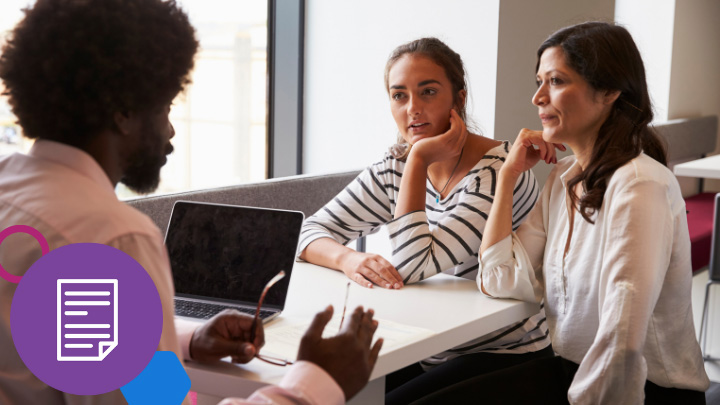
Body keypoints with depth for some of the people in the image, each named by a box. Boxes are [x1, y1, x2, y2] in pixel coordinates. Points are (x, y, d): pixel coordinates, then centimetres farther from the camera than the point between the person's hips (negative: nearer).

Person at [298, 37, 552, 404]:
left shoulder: (498, 170, -18)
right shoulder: (395, 168, 2)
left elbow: (413, 267, -24)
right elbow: (312, 232, 1)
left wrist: (419, 161, -23)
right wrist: (348, 259, -20)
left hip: (505, 359, -5)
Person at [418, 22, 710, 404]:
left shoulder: (638, 185, -21)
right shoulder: (563, 177, 7)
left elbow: (622, 341, -27)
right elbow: (500, 279, 4)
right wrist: (509, 174, 3)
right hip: (569, 371, 7)